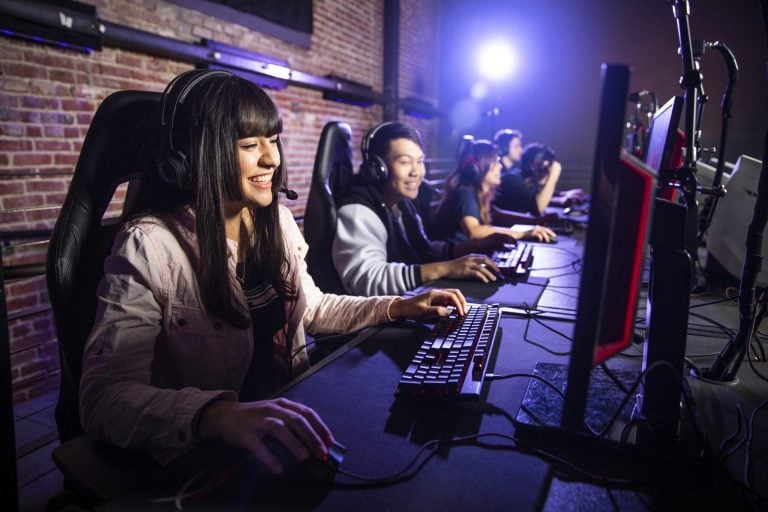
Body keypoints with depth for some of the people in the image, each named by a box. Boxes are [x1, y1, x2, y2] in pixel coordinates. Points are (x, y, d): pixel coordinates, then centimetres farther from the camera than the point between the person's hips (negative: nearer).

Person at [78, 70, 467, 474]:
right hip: (204, 456, -6)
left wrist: (397, 307, 4)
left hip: (288, 425, 6)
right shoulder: (150, 246, -19)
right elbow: (106, 395, -25)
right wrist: (217, 415, -44)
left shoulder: (276, 220, 2)